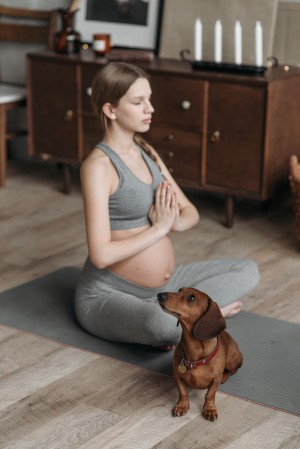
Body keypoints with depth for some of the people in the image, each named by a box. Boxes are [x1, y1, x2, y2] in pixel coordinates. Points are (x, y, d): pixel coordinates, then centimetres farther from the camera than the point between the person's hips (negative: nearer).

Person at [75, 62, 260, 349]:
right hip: (108, 295, -8)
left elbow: (191, 213, 10)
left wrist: (175, 223, -13)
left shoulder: (146, 152, 7)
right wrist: (159, 228, -17)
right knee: (164, 324, -41)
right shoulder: (98, 166, -19)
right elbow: (101, 255, -26)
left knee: (247, 271, 5)